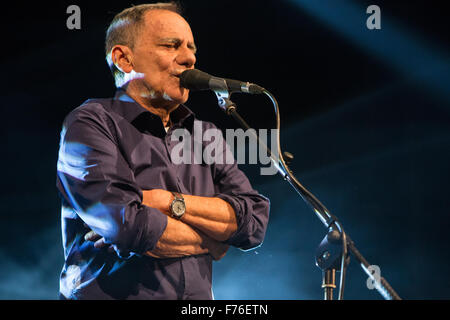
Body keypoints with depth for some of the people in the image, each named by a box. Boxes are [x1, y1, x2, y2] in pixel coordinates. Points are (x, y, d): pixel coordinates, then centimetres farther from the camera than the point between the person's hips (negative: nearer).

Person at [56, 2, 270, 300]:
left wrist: (169, 203, -8)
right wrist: (212, 244, 1)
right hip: (113, 295, -3)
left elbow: (255, 220, 4)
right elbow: (128, 227, -14)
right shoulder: (90, 123, -1)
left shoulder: (205, 135, 17)